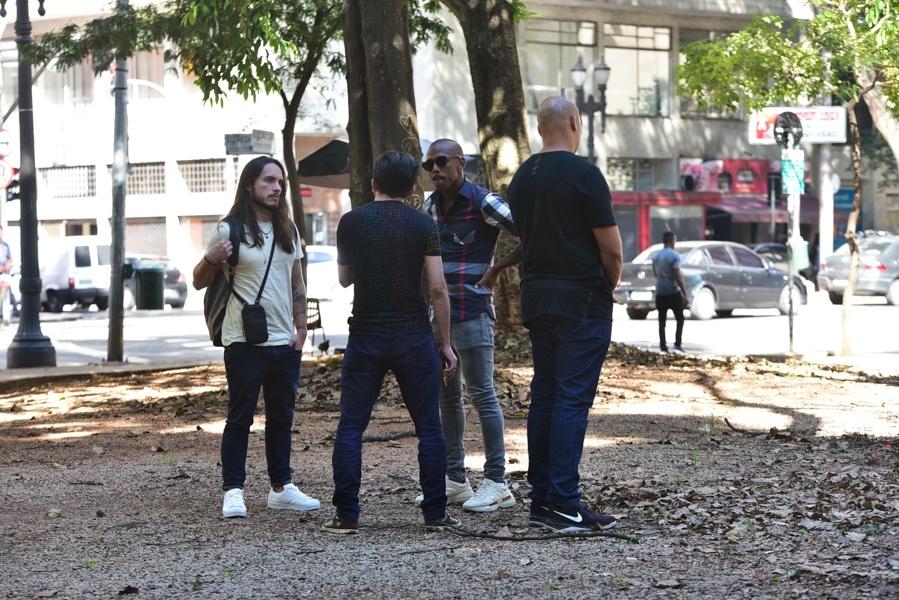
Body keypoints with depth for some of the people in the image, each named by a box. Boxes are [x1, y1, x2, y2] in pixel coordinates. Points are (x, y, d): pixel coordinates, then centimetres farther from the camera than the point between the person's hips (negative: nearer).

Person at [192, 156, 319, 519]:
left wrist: (301, 327, 8)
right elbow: (199, 283, -2)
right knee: (240, 418, -3)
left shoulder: (287, 231, 12)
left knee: (281, 417, 12)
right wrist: (211, 260, -22)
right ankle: (233, 491, -1)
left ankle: (281, 488, 20)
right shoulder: (230, 231, -6)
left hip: (284, 341, 6)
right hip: (244, 342, -6)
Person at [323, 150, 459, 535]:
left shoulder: (351, 222, 1)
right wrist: (445, 343, 2)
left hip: (365, 336, 0)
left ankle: (346, 516, 1)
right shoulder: (423, 225, -1)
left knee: (350, 427, 5)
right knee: (428, 427, 8)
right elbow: (437, 288, -4)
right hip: (414, 337, 0)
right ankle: (435, 514, 8)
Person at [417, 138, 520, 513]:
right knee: (446, 396, 11)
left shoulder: (483, 203, -10)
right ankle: (454, 480, 18)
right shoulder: (430, 205, 12)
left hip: (471, 311, -8)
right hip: (438, 310, 8)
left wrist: (497, 268, -10)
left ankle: (496, 483, -4)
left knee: (482, 394, -6)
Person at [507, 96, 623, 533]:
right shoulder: (583, 174, -12)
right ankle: (564, 505, -10)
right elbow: (611, 247, -12)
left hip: (536, 297, 7)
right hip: (582, 300, -7)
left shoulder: (522, 178, 10)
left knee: (544, 395, 11)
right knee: (572, 398, -7)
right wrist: (610, 285, 7)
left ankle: (542, 499, 13)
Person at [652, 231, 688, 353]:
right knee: (680, 319, 6)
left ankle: (663, 345, 4)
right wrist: (684, 294, -15)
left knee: (662, 320, 7)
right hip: (673, 292, -5)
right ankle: (677, 343, -4)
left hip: (660, 292, 5)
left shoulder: (655, 256, 8)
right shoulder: (674, 256, -13)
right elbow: (677, 276, -17)